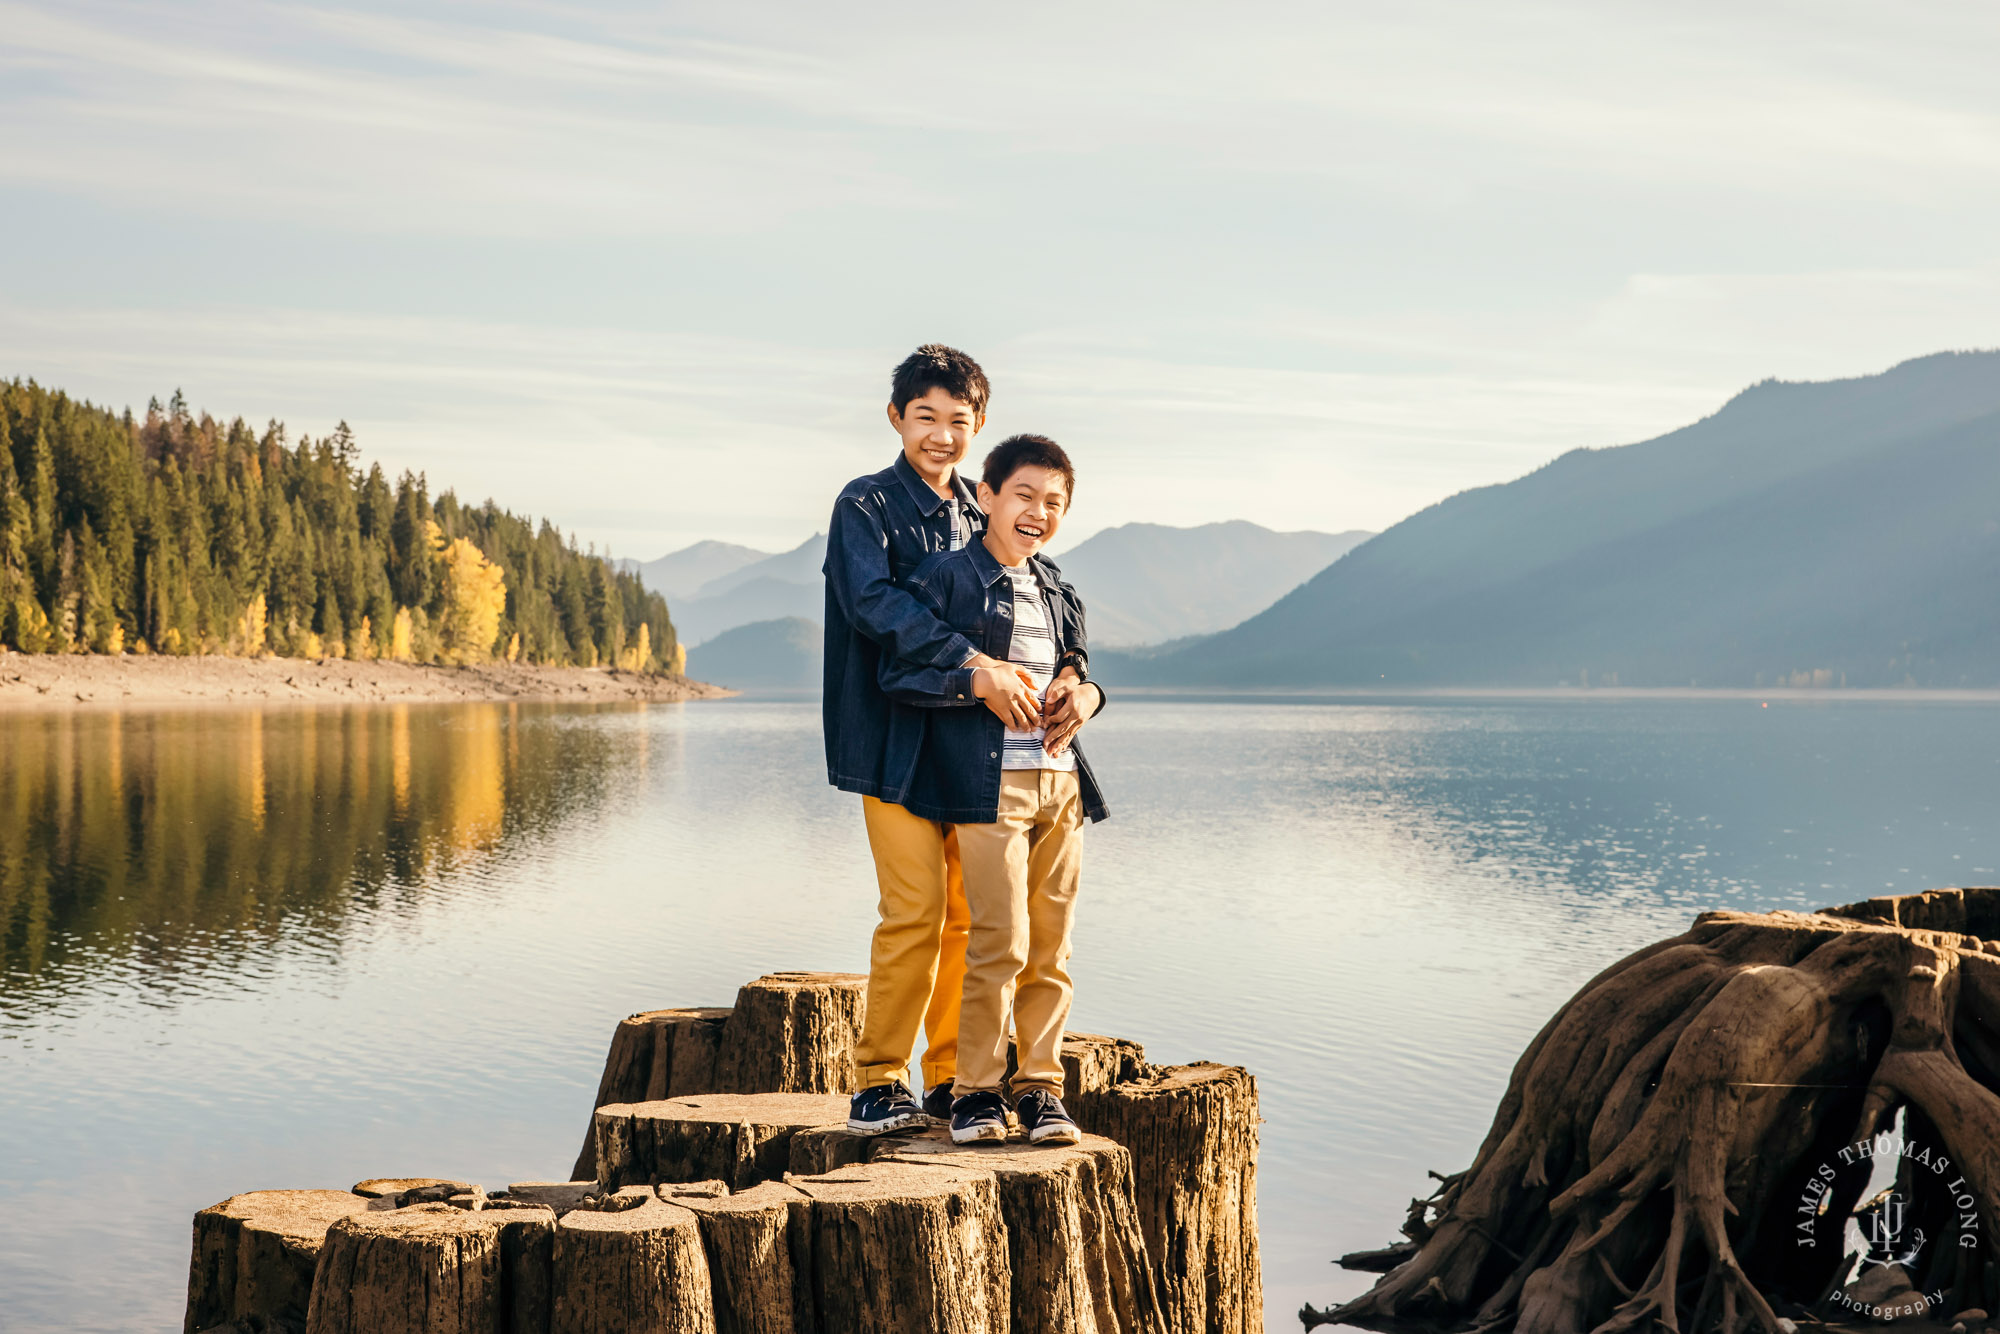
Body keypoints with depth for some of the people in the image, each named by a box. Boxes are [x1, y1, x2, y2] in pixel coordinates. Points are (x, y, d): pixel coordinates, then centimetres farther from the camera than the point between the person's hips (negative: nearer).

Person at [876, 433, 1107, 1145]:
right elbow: (896, 672, -6)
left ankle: (1041, 1086, 14)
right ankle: (975, 1090, 3)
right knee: (1001, 943, -10)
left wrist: (1086, 695, 2)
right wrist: (978, 680, -18)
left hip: (1062, 779, 6)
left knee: (1051, 945, 6)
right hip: (989, 781, -6)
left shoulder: (1058, 587, 18)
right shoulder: (947, 575, -2)